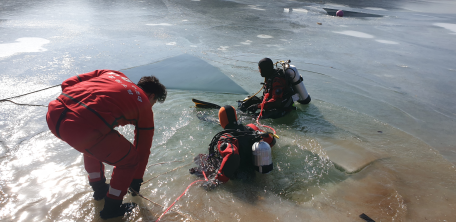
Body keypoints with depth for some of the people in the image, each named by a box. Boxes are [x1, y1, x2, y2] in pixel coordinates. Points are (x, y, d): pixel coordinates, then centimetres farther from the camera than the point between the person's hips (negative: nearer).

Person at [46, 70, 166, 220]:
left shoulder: (112, 74, 28)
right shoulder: (145, 106, 16)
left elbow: (68, 83, 20)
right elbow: (143, 148, 25)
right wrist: (136, 180, 39)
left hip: (54, 114, 8)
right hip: (84, 129, -7)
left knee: (93, 146, 37)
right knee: (130, 160, 17)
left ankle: (99, 189, 51)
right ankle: (112, 208, 32)